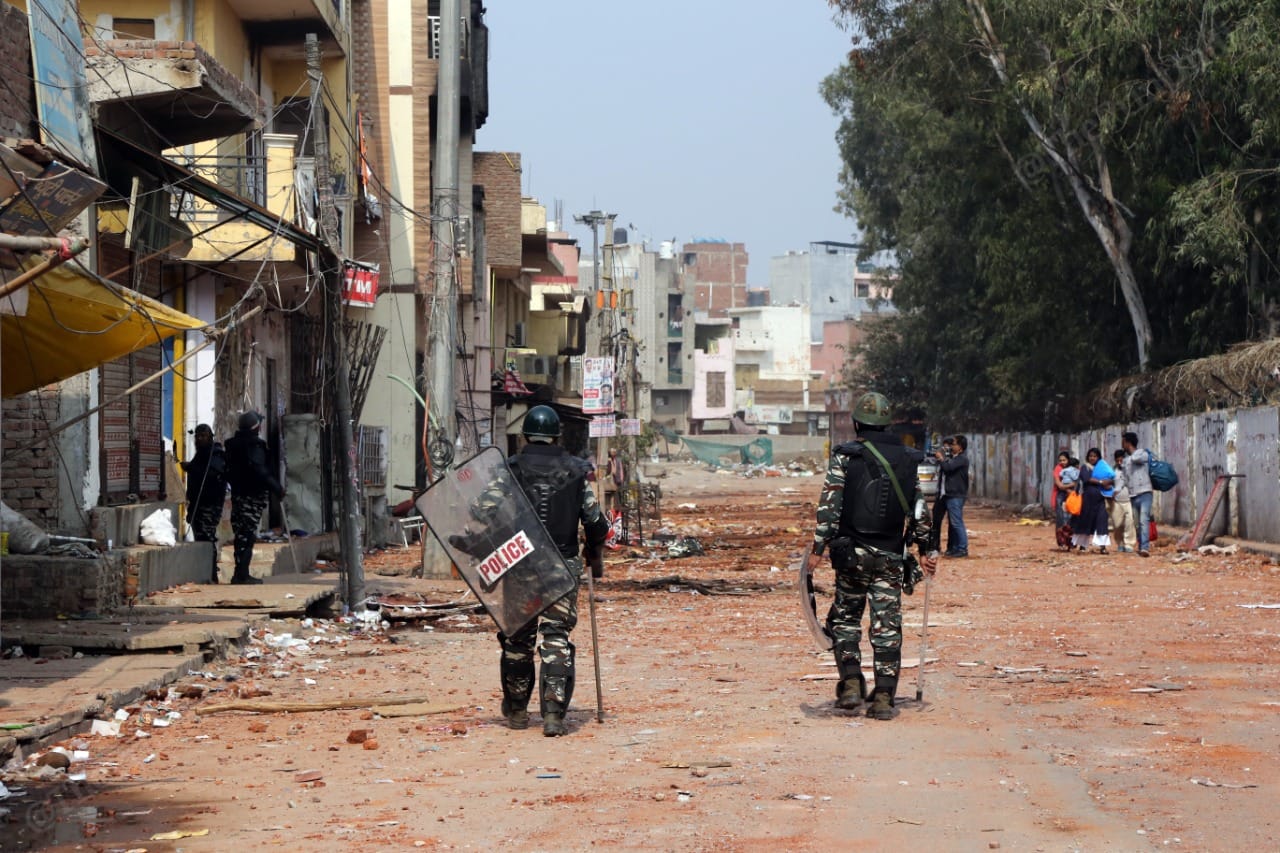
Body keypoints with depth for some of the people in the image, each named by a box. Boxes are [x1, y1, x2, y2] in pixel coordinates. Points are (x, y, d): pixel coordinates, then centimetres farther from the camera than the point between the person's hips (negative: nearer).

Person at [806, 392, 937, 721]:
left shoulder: (845, 456, -4)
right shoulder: (906, 459, 7)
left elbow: (829, 506, -10)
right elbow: (918, 510, 9)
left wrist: (818, 548, -8)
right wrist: (926, 549, 16)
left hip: (852, 554, -2)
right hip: (891, 556, 2)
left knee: (845, 618, 13)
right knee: (887, 625, 3)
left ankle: (851, 683, 0)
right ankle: (884, 698, 1)